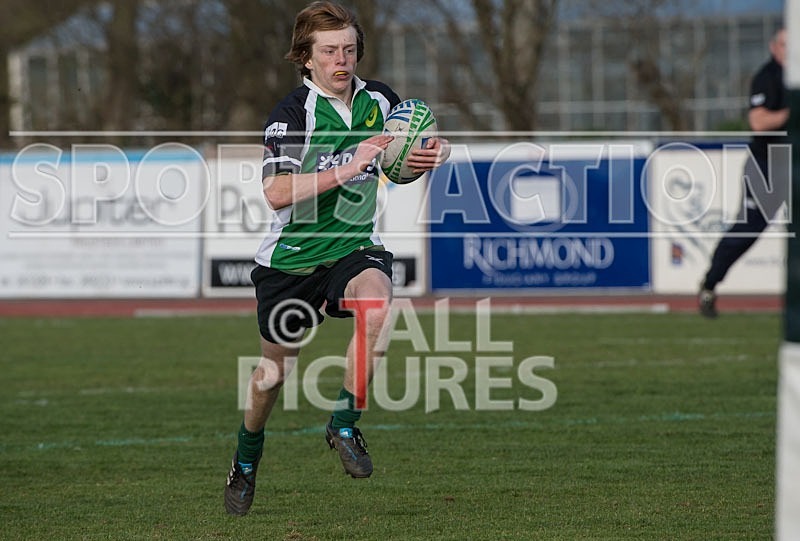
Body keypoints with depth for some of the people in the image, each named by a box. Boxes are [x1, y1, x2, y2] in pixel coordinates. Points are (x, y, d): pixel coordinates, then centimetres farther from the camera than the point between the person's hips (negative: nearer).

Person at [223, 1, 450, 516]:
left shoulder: (379, 100, -2)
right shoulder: (292, 112, -16)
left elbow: (409, 160, 14)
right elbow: (276, 194, -28)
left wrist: (433, 153, -11)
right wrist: (348, 168, -35)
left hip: (355, 245, 2)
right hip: (292, 255, -2)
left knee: (377, 305, -32)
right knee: (275, 369, 10)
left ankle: (344, 424, -14)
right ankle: (247, 459, 40)